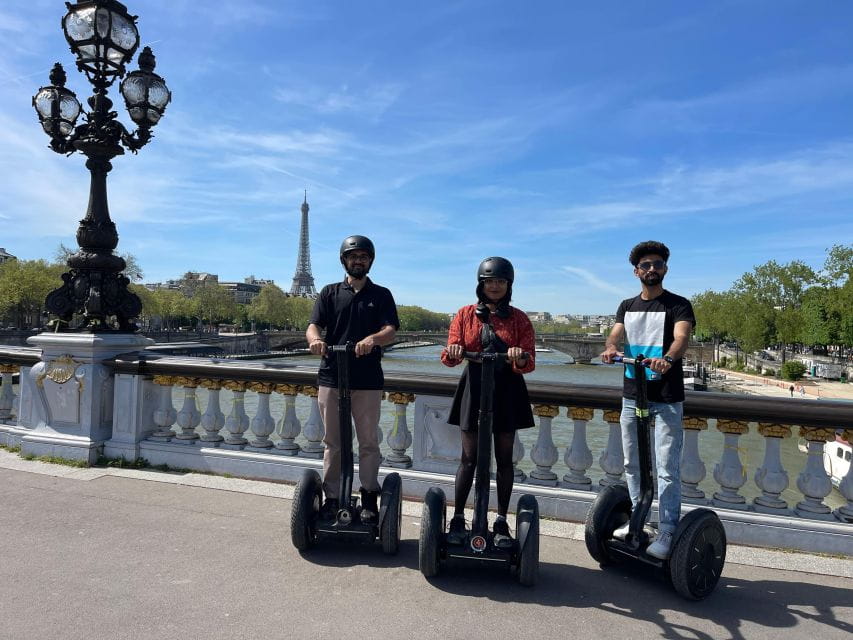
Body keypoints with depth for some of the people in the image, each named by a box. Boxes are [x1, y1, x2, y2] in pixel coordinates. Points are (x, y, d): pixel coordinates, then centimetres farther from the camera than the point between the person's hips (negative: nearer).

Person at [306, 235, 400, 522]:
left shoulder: (381, 295, 8)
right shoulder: (330, 292, 10)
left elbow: (391, 330, -7)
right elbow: (313, 325, -3)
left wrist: (372, 339, -30)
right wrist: (315, 339, -27)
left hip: (368, 380, -1)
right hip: (331, 377, 1)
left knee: (368, 442, 7)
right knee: (333, 442, 9)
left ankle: (369, 498, 18)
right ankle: (332, 498, 18)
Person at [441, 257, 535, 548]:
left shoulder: (519, 319, 5)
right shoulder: (465, 314, 5)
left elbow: (529, 363, -3)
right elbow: (449, 356, -2)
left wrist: (520, 358, -26)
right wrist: (453, 353, -25)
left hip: (507, 392, 1)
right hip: (474, 388, 0)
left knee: (504, 458, 7)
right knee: (469, 458, 3)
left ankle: (502, 522, 19)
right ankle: (458, 519, 16)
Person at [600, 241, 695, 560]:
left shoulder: (678, 305, -3)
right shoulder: (627, 306, 12)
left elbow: (681, 337, -20)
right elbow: (616, 334, -2)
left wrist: (667, 359, -42)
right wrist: (611, 348, -27)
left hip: (667, 399, -5)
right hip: (632, 395, 5)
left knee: (667, 468, -4)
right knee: (632, 464, 14)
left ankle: (667, 532, 5)